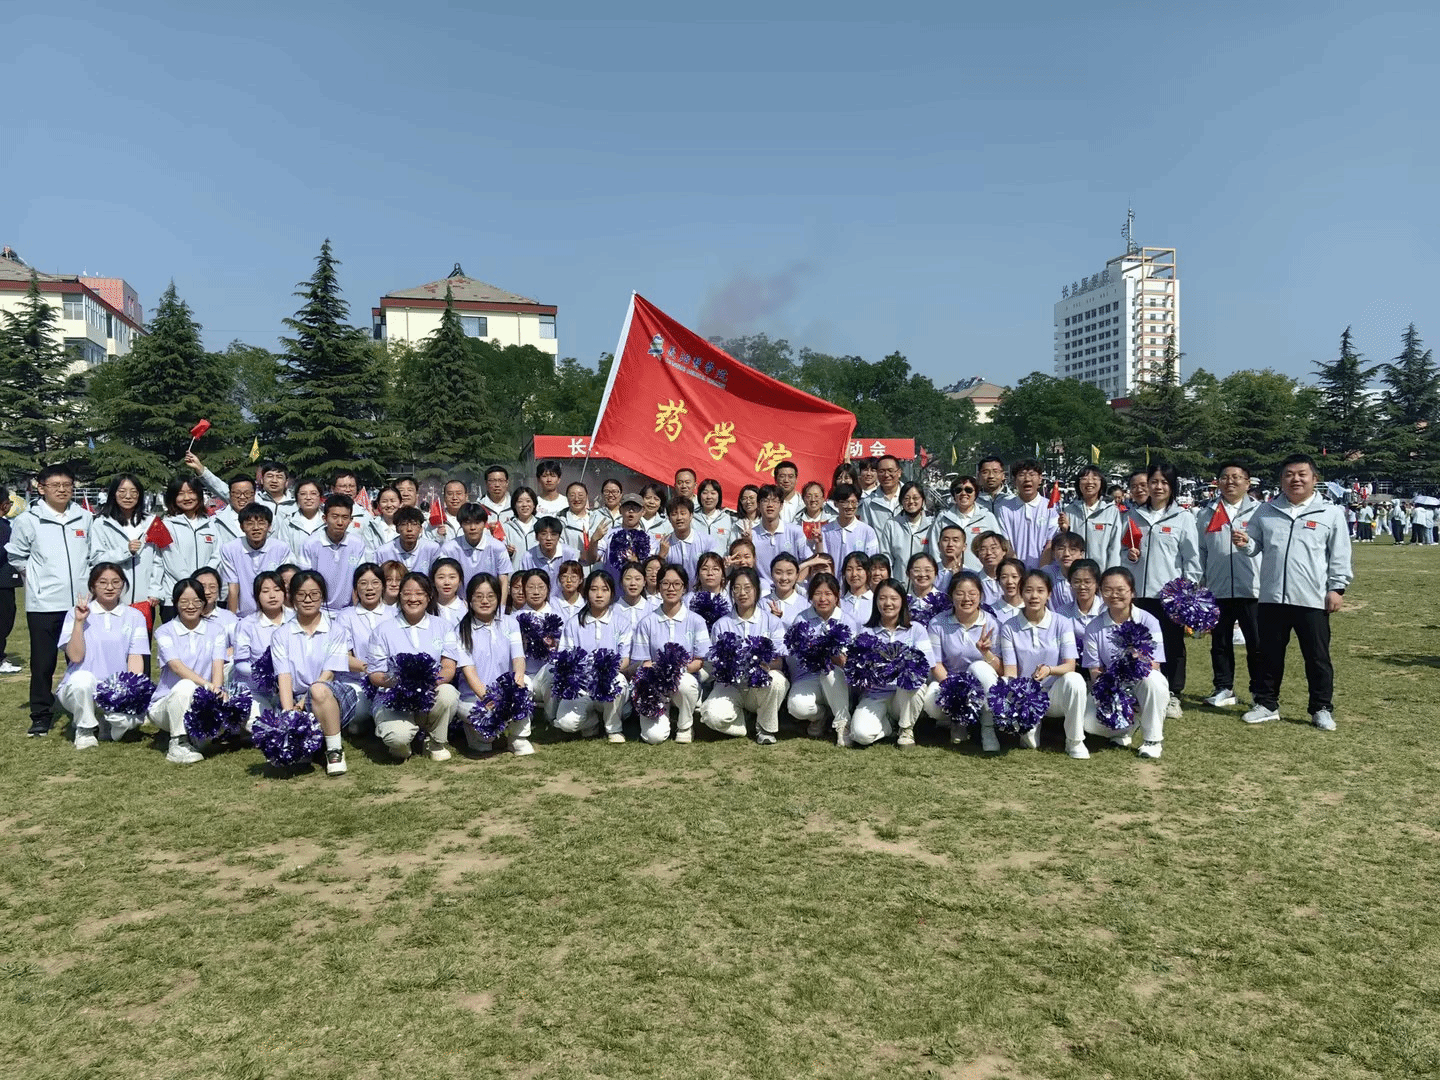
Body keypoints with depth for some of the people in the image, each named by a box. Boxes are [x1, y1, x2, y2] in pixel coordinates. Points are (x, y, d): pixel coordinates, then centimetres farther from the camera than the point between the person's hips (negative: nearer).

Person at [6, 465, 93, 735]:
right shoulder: (28, 520, -3)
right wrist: (35, 578, 5)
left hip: (81, 601, 2)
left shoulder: (84, 518, 4)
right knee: (43, 661, 4)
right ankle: (41, 715, 14)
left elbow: (93, 554, 13)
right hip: (43, 604, -2)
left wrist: (86, 579, 7)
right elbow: (16, 556, 7)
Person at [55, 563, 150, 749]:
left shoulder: (134, 617, 8)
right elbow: (75, 656, -7)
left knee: (134, 715, -31)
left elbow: (135, 658, 0)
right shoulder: (76, 613, 4)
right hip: (81, 690, -1)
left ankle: (104, 725, 7)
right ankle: (85, 730, -8)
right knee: (83, 678, -37)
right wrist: (79, 621, -15)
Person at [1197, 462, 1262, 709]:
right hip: (1217, 590, 3)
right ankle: (1224, 689, 19)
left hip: (1253, 589, -3)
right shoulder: (1208, 514, 11)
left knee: (1257, 643, 2)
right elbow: (1200, 551, 12)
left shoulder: (1259, 511, 3)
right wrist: (1199, 582, 7)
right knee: (1220, 643, 9)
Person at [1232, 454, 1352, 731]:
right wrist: (1244, 543, -12)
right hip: (1271, 597, 3)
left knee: (1317, 657, 6)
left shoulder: (1330, 513, 1)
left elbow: (1340, 556, 1)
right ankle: (1266, 704, 23)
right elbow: (1255, 546, 11)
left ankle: (1322, 709, 18)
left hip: (1313, 599, -2)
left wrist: (1336, 588, -4)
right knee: (1269, 654, 11)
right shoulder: (1266, 512, 8)